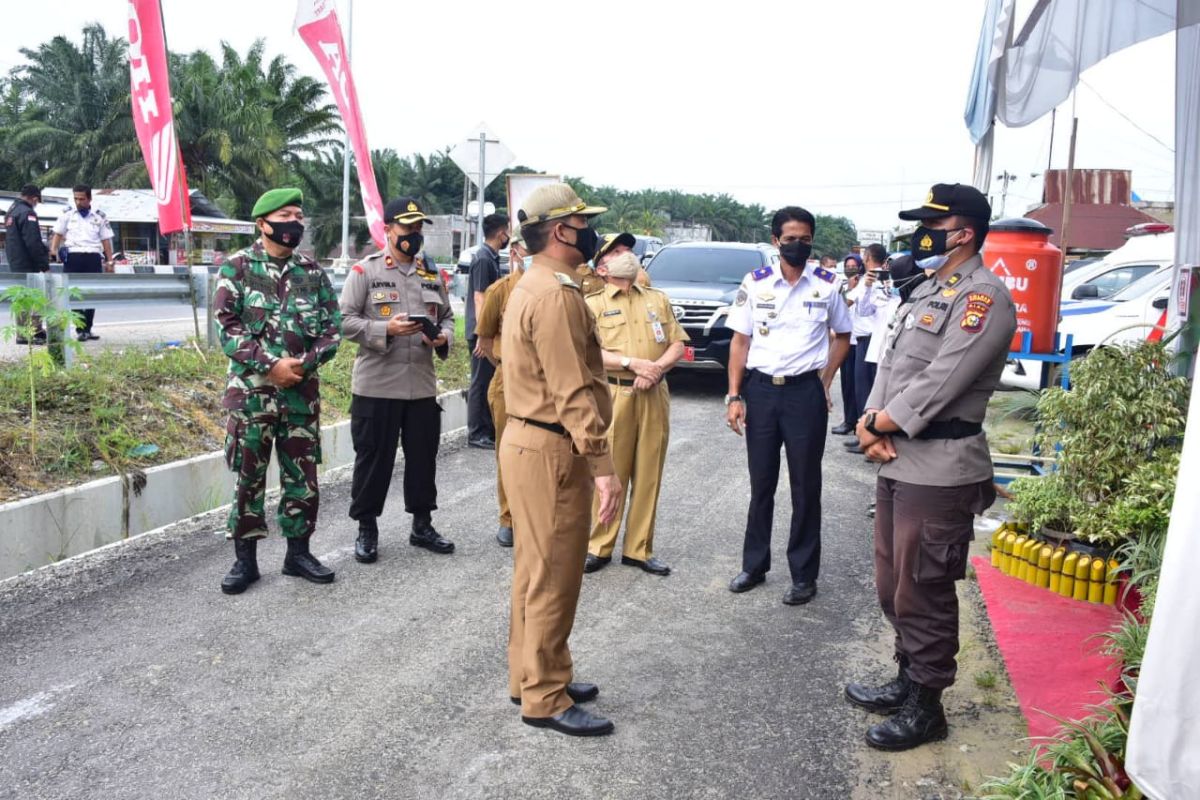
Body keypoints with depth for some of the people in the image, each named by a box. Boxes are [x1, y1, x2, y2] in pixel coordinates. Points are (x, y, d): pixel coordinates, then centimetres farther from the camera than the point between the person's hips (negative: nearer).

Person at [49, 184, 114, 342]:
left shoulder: (100, 217, 10)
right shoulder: (67, 215, 9)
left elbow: (106, 240, 11)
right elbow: (58, 234, 10)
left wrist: (109, 261, 6)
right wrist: (53, 250, -7)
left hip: (93, 258, 1)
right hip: (73, 257, -1)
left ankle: (87, 329, 14)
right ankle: (80, 330, -2)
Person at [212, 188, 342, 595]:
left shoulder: (312, 271, 7)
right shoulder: (237, 267, -2)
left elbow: (332, 328, 5)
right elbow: (227, 327, -9)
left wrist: (304, 363, -11)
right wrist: (270, 364, -17)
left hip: (303, 391, 3)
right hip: (252, 390, -3)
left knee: (303, 476, 8)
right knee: (249, 477, 5)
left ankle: (298, 551, 22)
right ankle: (245, 558, 17)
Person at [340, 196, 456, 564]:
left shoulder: (432, 273, 12)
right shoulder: (364, 271, -4)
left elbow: (446, 316, 18)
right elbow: (345, 320, -8)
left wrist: (443, 337, -4)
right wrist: (386, 330, -21)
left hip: (423, 385, 5)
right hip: (376, 386, -4)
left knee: (423, 457, 13)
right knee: (373, 459, 5)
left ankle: (422, 525, 28)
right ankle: (366, 529, 20)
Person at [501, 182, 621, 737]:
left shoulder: (531, 287, 16)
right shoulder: (556, 294, -18)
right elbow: (572, 391, -24)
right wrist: (602, 465, -24)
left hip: (527, 441, 11)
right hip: (550, 452, -11)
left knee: (536, 573, 19)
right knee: (553, 581, -1)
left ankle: (532, 676, 31)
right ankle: (545, 700, 10)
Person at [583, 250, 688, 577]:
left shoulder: (658, 299, 16)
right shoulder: (594, 303, 4)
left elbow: (678, 345, 11)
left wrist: (656, 368, -8)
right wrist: (633, 363, -15)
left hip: (654, 395, 4)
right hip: (613, 395, -3)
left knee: (648, 474, 5)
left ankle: (639, 549, 13)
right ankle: (600, 547, 10)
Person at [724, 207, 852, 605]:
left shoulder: (827, 285, -1)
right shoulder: (755, 283, 0)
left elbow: (842, 336, 14)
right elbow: (740, 340, 2)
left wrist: (825, 381, 6)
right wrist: (734, 396, -3)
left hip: (805, 393, -1)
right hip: (760, 390, 1)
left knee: (805, 486, 6)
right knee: (761, 483, 12)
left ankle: (804, 575, 16)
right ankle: (754, 564, 25)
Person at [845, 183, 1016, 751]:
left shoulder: (983, 297, -14)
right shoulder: (925, 291, 16)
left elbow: (939, 384, -21)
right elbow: (889, 365, 13)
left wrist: (877, 425, -11)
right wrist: (871, 423, -4)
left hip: (939, 472, -9)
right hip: (897, 463, 9)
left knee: (923, 593, 1)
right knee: (894, 586, 19)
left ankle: (925, 708, 17)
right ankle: (908, 681, 36)